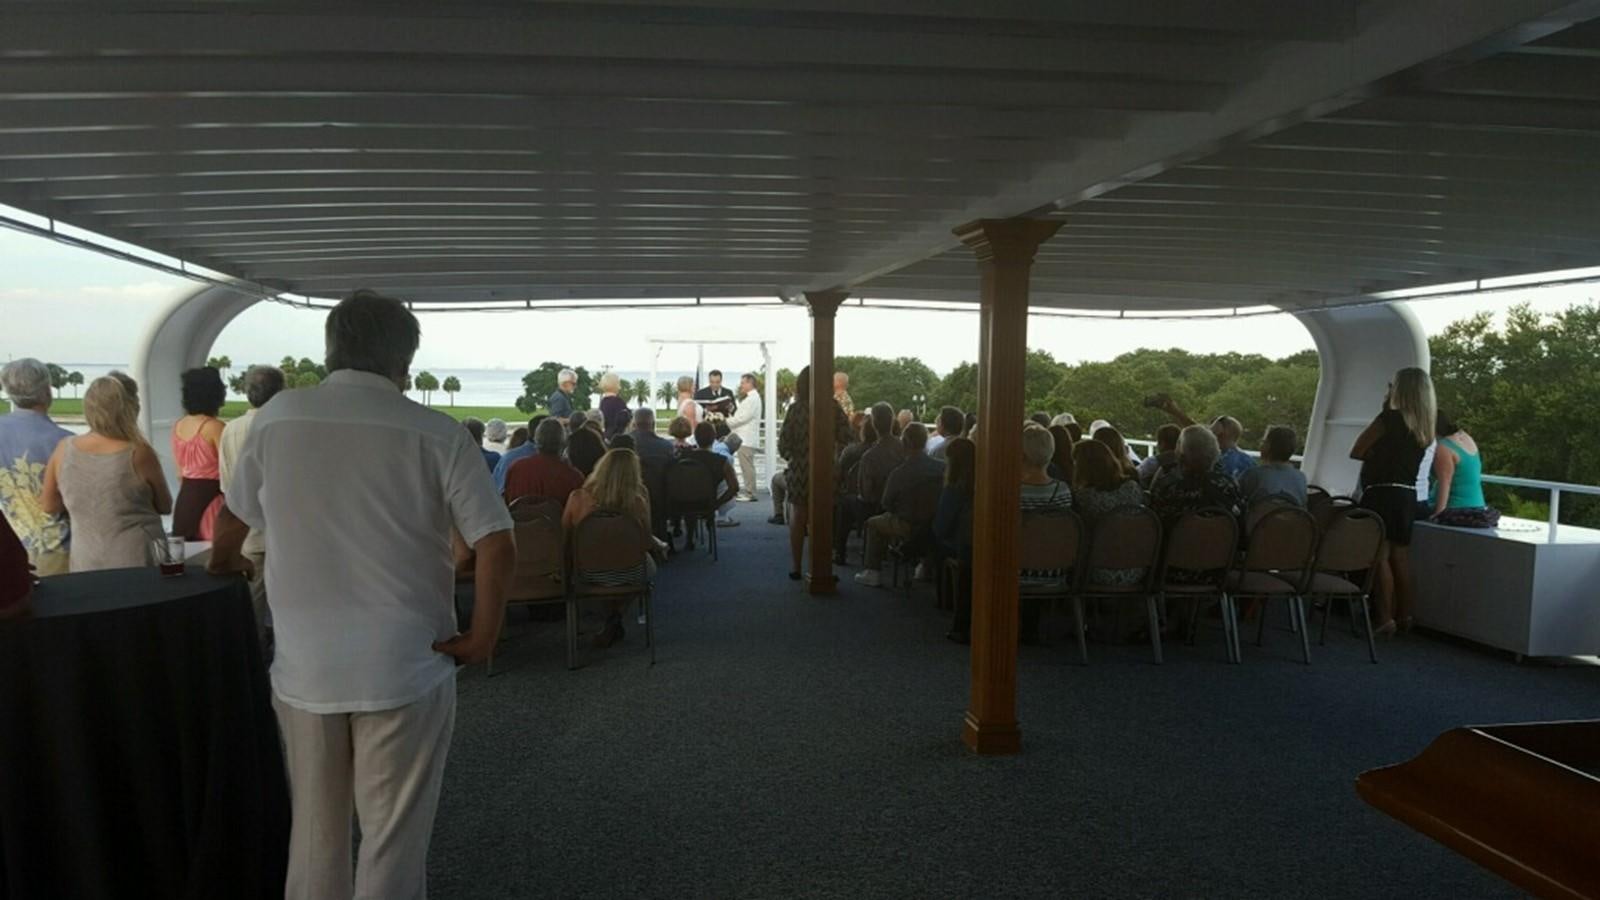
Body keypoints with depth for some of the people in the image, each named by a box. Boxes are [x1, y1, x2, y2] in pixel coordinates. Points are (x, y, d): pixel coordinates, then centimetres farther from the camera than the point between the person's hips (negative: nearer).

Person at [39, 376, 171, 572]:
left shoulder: (64, 450, -4)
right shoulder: (138, 453, -14)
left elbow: (48, 505, 9)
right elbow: (165, 507, -1)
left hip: (86, 564, 3)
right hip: (137, 560, -3)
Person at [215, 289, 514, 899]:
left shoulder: (275, 418, 0)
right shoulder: (435, 434, -9)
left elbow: (238, 519, 15)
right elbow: (497, 546, -14)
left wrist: (216, 568, 35)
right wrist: (483, 637, -3)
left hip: (303, 667, 3)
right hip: (405, 668, -3)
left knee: (314, 837, 20)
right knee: (394, 842, 9)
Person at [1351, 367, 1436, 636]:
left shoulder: (1390, 417, -11)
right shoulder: (1425, 424, 8)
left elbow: (1356, 452, -5)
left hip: (1382, 494, -7)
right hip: (1407, 496, 7)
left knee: (1380, 556, -5)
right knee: (1400, 558, 12)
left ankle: (1386, 619, -7)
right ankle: (1404, 617, 18)